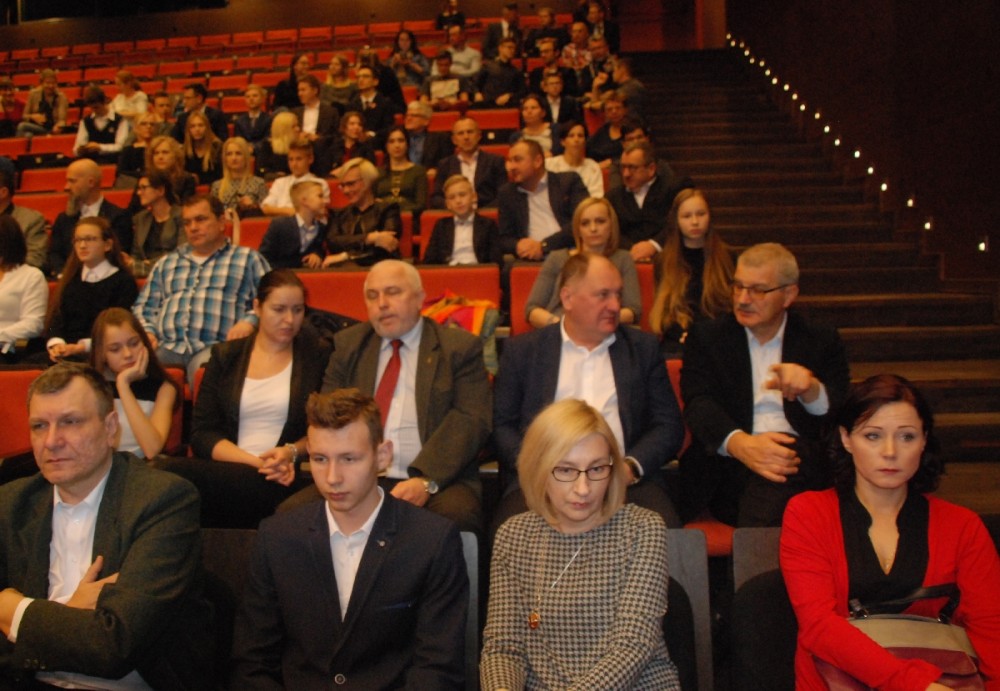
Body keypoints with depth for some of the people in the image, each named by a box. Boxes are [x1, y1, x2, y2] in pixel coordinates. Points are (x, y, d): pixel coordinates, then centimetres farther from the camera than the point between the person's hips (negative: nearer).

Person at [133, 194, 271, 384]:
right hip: (166, 346, 3)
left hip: (215, 347, -3)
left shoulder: (248, 259, 17)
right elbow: (143, 306, 27)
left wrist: (249, 321, -13)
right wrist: (147, 331, 6)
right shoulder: (166, 262, 30)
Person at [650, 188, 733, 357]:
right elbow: (663, 310, 8)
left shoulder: (725, 258, 11)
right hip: (677, 342, 0)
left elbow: (732, 304, 8)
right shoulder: (665, 262, 12)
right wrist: (685, 335, -11)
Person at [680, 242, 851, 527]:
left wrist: (810, 389, -17)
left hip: (802, 457, 2)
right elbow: (698, 403, -2)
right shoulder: (706, 336, 15)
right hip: (729, 460, -1)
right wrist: (740, 443, -24)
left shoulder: (821, 341, 18)